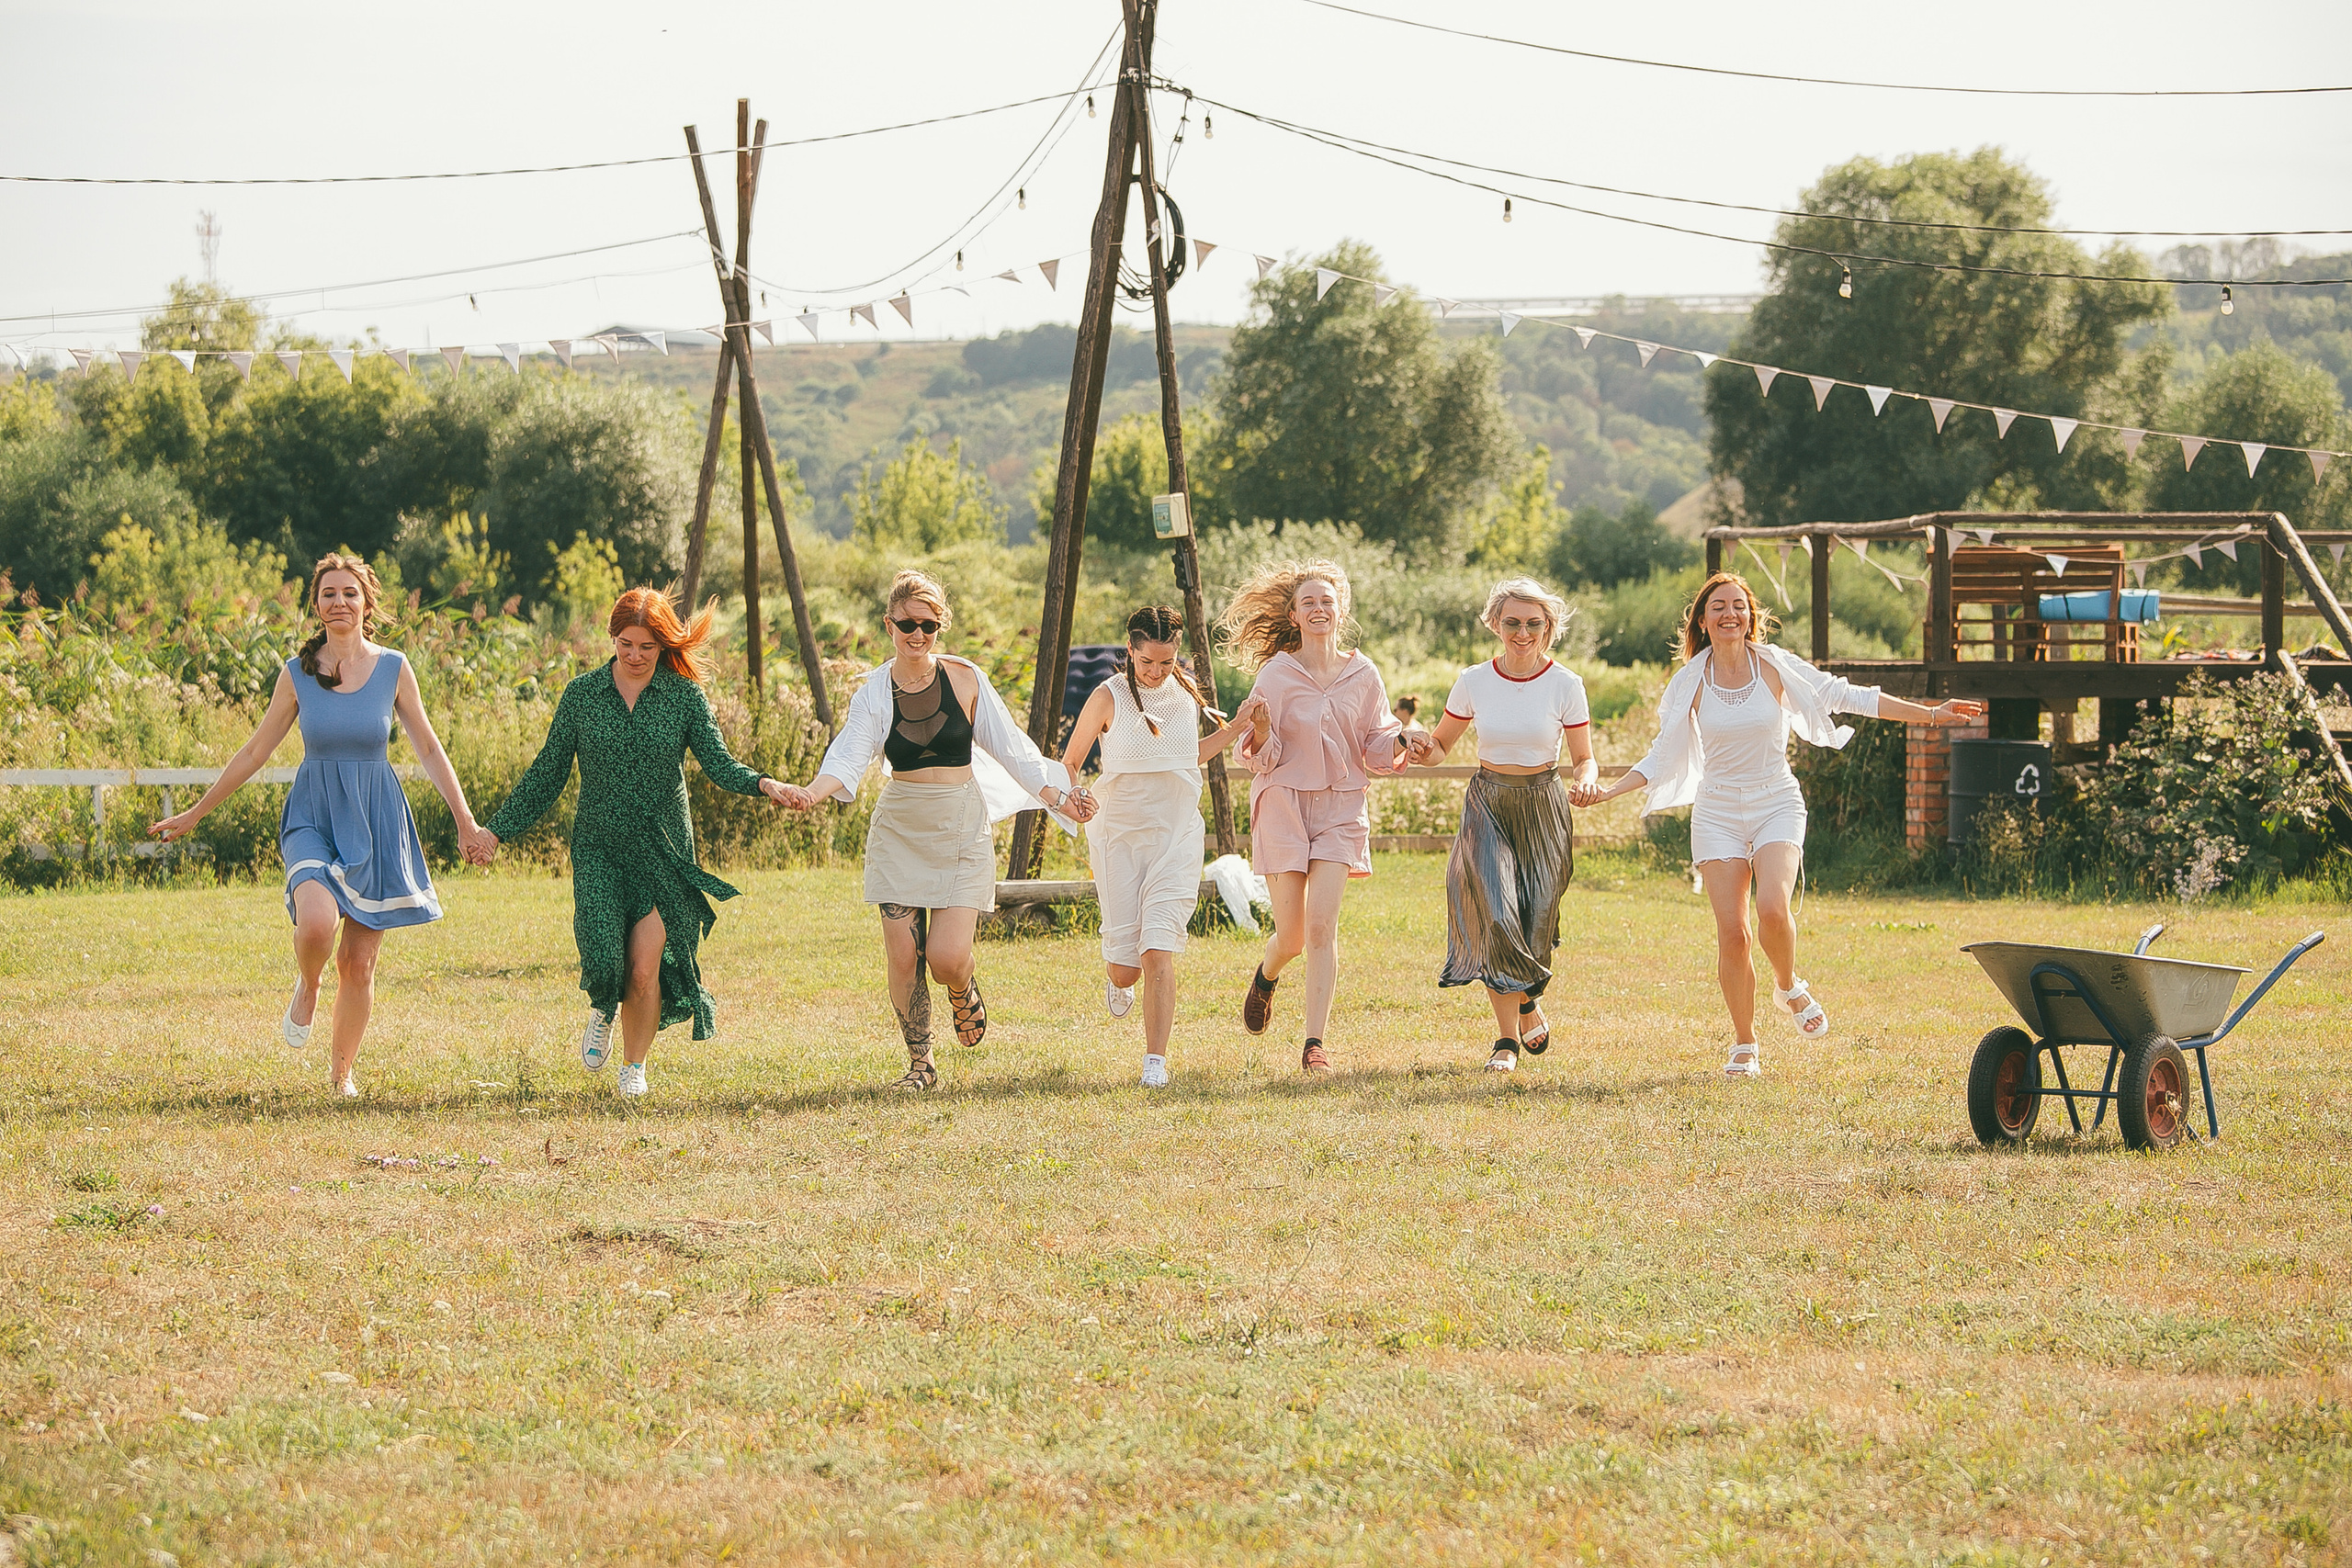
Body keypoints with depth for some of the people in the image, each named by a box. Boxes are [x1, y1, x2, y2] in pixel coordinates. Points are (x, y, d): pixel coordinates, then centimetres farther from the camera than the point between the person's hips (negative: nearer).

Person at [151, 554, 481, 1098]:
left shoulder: (393, 669, 0)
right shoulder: (297, 674, 0)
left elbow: (429, 748, 8)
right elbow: (255, 752, 8)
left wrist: (465, 819, 4)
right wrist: (195, 814, 11)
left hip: (375, 823, 1)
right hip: (313, 818, -1)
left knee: (359, 960, 2)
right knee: (317, 920, -29)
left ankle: (342, 1067, 22)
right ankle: (306, 987, 6)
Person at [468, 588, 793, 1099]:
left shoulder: (685, 697, 1)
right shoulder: (581, 694, 3)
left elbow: (718, 763, -6)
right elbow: (547, 774, 9)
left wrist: (760, 783, -27)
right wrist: (497, 829, 6)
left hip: (664, 848, 0)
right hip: (598, 846, 0)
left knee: (644, 967, -6)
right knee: (603, 957, -16)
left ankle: (634, 1065, 17)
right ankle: (603, 1009, 21)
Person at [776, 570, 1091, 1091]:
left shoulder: (964, 678, -4)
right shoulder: (874, 692, -3)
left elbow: (1009, 748, 4)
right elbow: (848, 757, -17)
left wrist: (1057, 796, 1)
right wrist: (810, 793, -36)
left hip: (962, 828, -1)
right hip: (900, 829, 1)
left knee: (946, 956, -13)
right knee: (903, 957, -4)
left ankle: (965, 994, 25)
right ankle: (920, 1064, 15)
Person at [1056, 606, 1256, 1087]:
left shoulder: (1186, 692, 5)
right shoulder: (1109, 696, -7)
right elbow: (1069, 762, -1)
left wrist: (1235, 730, 10)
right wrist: (1072, 795, -22)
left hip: (1177, 835, 1)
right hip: (1119, 835, -1)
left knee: (1158, 952, -13)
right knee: (1125, 964, 2)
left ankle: (1156, 1062, -10)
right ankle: (1116, 980, 41)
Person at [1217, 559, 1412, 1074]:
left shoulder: (1362, 675, 3)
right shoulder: (1276, 673, -4)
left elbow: (1378, 751, 11)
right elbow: (1261, 758, -3)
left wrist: (1403, 740, -10)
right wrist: (1259, 732, -25)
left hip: (1340, 808, 1)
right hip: (1283, 802, -1)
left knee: (1322, 927, -13)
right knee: (1291, 934, 1)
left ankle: (1315, 1044, -12)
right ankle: (1266, 977, 38)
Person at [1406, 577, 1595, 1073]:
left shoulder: (1565, 686, -3)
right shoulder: (1474, 682, 1)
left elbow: (1585, 758, 2)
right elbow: (1441, 745, 10)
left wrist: (1584, 779, -21)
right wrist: (1423, 748, -13)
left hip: (1543, 808, 0)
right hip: (1488, 805, 0)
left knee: (1533, 924, -1)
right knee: (1497, 916, -18)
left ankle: (1517, 1015, 29)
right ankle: (1508, 1037, -7)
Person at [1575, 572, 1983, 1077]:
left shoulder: (1774, 666, -3)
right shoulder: (1692, 681, 1)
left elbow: (1846, 696, 2)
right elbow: (1663, 759, 7)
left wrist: (1930, 714, -1)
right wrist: (1605, 792, -4)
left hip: (1777, 804, -1)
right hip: (1718, 811, 1)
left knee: (1772, 908, -26)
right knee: (1731, 931, -9)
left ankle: (1789, 988, 5)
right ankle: (1744, 1046, 6)